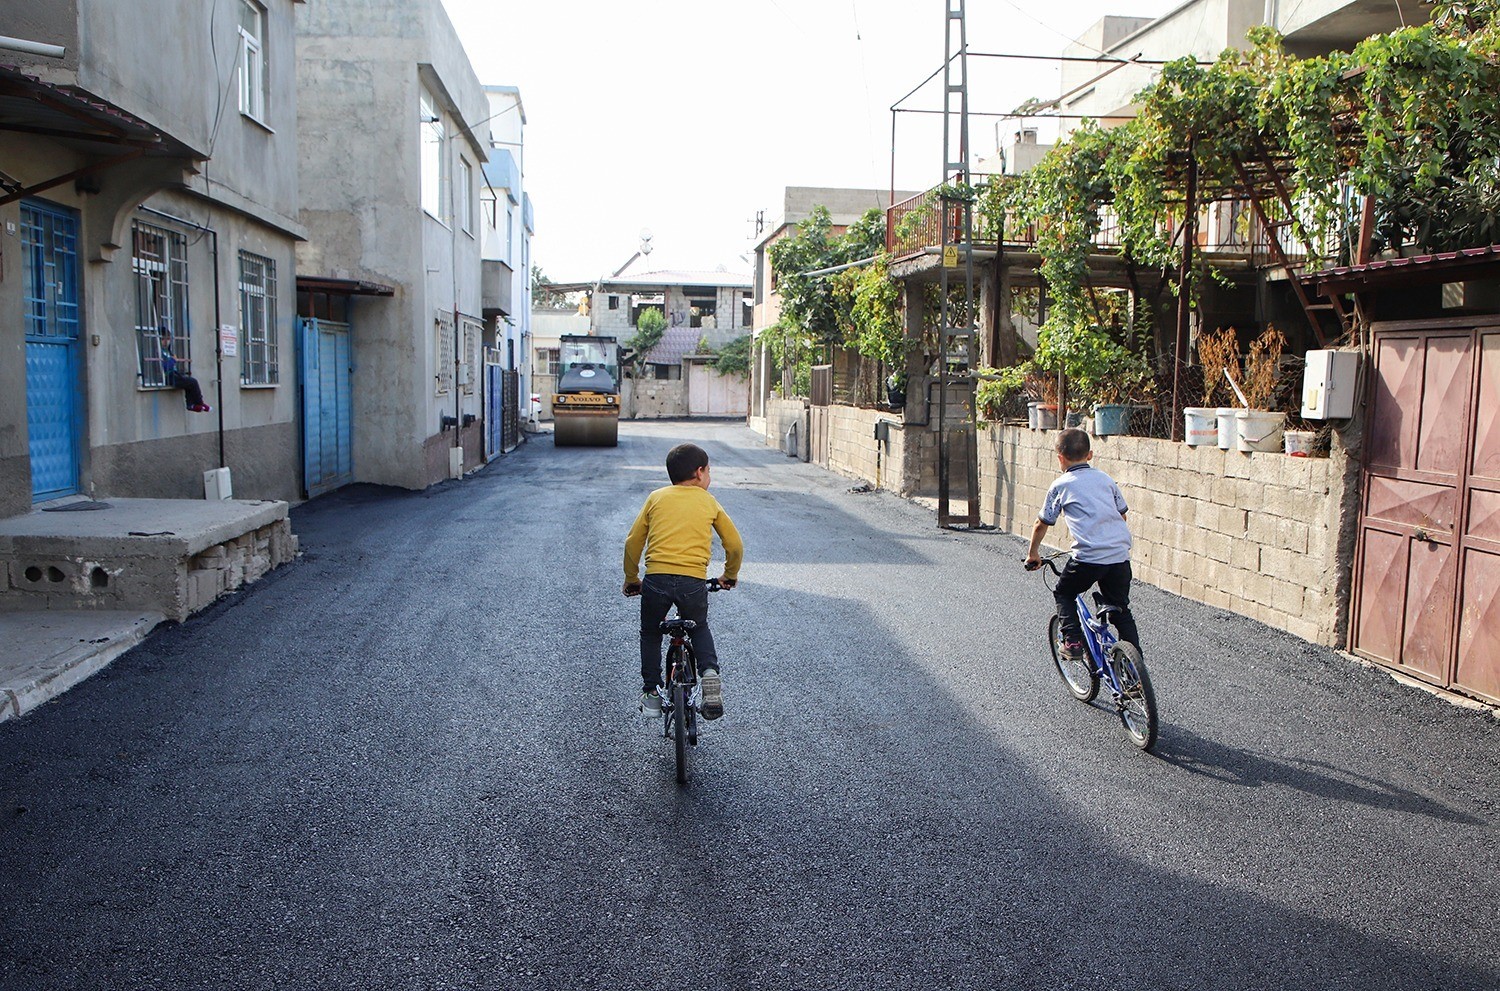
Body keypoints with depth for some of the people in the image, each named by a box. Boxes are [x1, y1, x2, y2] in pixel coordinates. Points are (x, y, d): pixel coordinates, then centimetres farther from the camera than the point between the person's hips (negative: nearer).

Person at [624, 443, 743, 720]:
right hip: (694, 582, 0)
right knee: (700, 628, 27)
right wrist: (730, 576, 33)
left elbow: (633, 542, 15)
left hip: (656, 579, 0)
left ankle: (651, 692, 22)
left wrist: (631, 579, 28)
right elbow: (735, 545, 15)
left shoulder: (656, 497, 15)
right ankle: (709, 672, 4)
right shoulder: (709, 502, 14)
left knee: (650, 633, 25)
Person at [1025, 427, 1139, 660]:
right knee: (1121, 609, 18)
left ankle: (1073, 642, 7)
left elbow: (1041, 525, 14)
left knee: (1064, 594, 21)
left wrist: (1032, 555, 28)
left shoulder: (1061, 485, 8)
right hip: (1120, 555, 4)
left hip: (1088, 556, -4)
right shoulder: (1106, 479, 17)